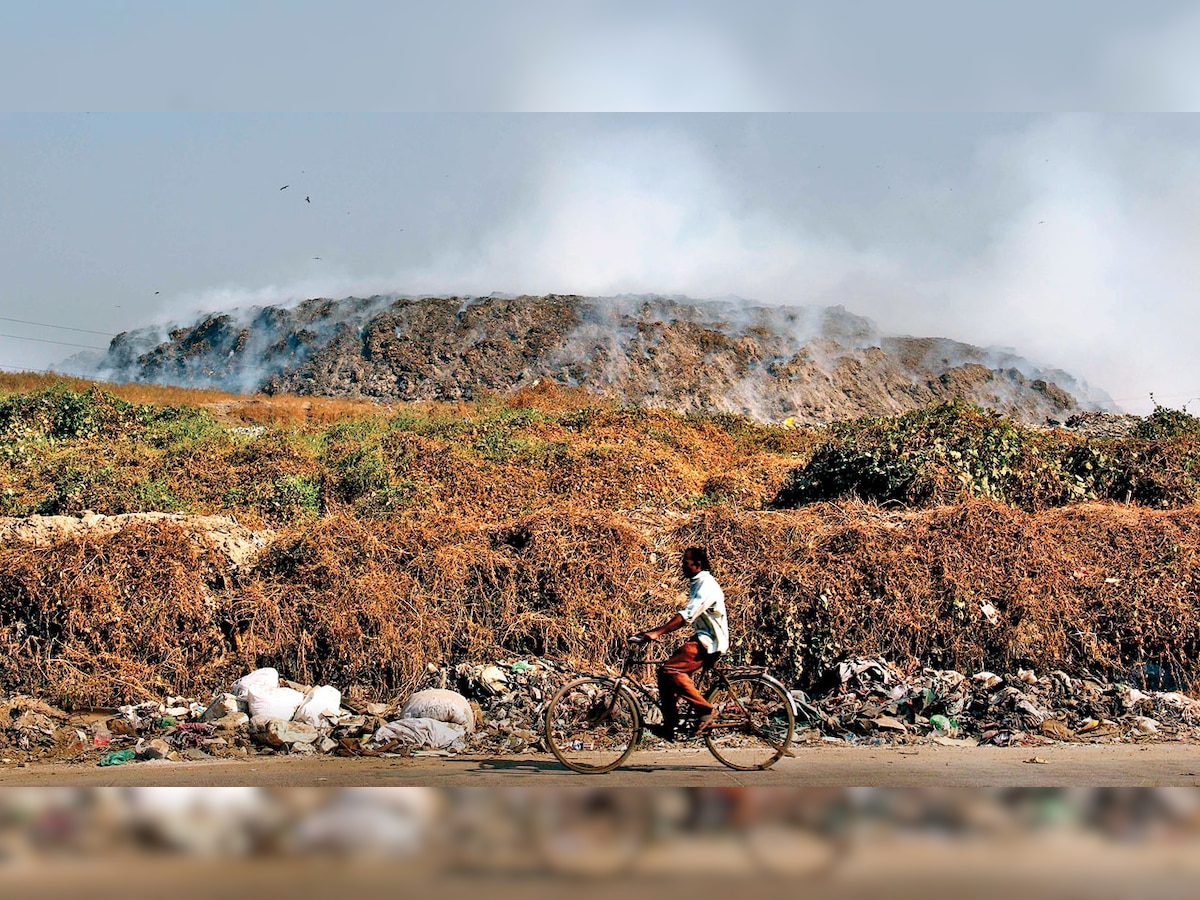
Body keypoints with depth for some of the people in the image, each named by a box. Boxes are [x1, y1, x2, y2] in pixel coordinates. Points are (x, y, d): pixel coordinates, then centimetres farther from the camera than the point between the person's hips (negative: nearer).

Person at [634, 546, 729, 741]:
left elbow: (687, 615, -27)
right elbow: (685, 616, 21)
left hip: (710, 642, -10)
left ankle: (705, 711, -15)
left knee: (671, 670, -23)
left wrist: (658, 632, -34)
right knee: (665, 672, 2)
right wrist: (655, 631, 14)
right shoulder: (695, 584, 17)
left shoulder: (707, 585, -16)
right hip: (702, 639, 10)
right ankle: (669, 726, 4)